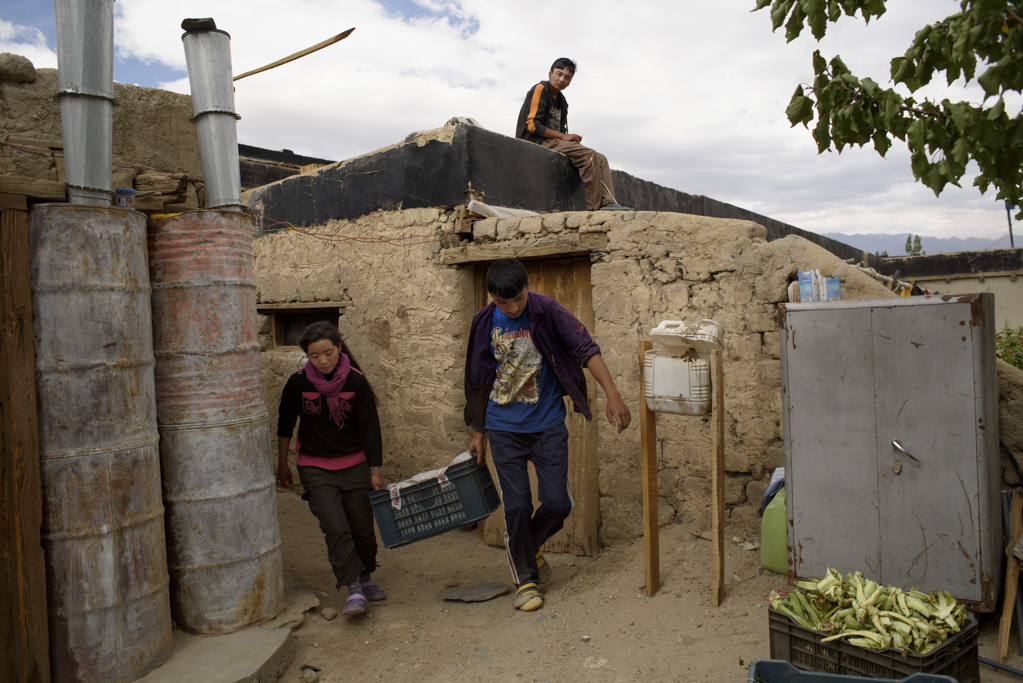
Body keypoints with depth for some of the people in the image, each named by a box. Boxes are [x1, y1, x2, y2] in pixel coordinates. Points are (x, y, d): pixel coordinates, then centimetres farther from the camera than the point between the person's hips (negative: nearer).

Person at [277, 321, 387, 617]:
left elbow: (370, 428, -4)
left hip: (355, 465, 1)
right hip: (315, 468, 0)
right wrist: (282, 465, 12)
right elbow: (285, 425, 6)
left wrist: (376, 470, -3)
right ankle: (353, 589, -2)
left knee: (362, 526, 8)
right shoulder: (298, 383, -9)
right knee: (336, 529, -11)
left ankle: (365, 578, 30)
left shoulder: (356, 382, -10)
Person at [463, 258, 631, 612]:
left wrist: (613, 396, -24)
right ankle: (525, 579, 21)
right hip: (504, 429, 1)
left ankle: (532, 546, 32)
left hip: (548, 425, -1)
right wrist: (478, 432, 10)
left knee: (557, 503, 0)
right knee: (516, 507, 1)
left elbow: (586, 350, -12)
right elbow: (479, 380, 7)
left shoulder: (548, 312, -9)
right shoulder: (484, 324, -2)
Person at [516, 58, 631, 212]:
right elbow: (532, 125, -14)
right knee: (589, 155, -24)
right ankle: (594, 206, -23)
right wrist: (563, 136, -14)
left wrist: (571, 138, -3)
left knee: (601, 159, -4)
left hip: (554, 141, 9)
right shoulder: (539, 89, -4)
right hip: (539, 142, -9)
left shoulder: (561, 100, 21)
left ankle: (608, 202, -18)